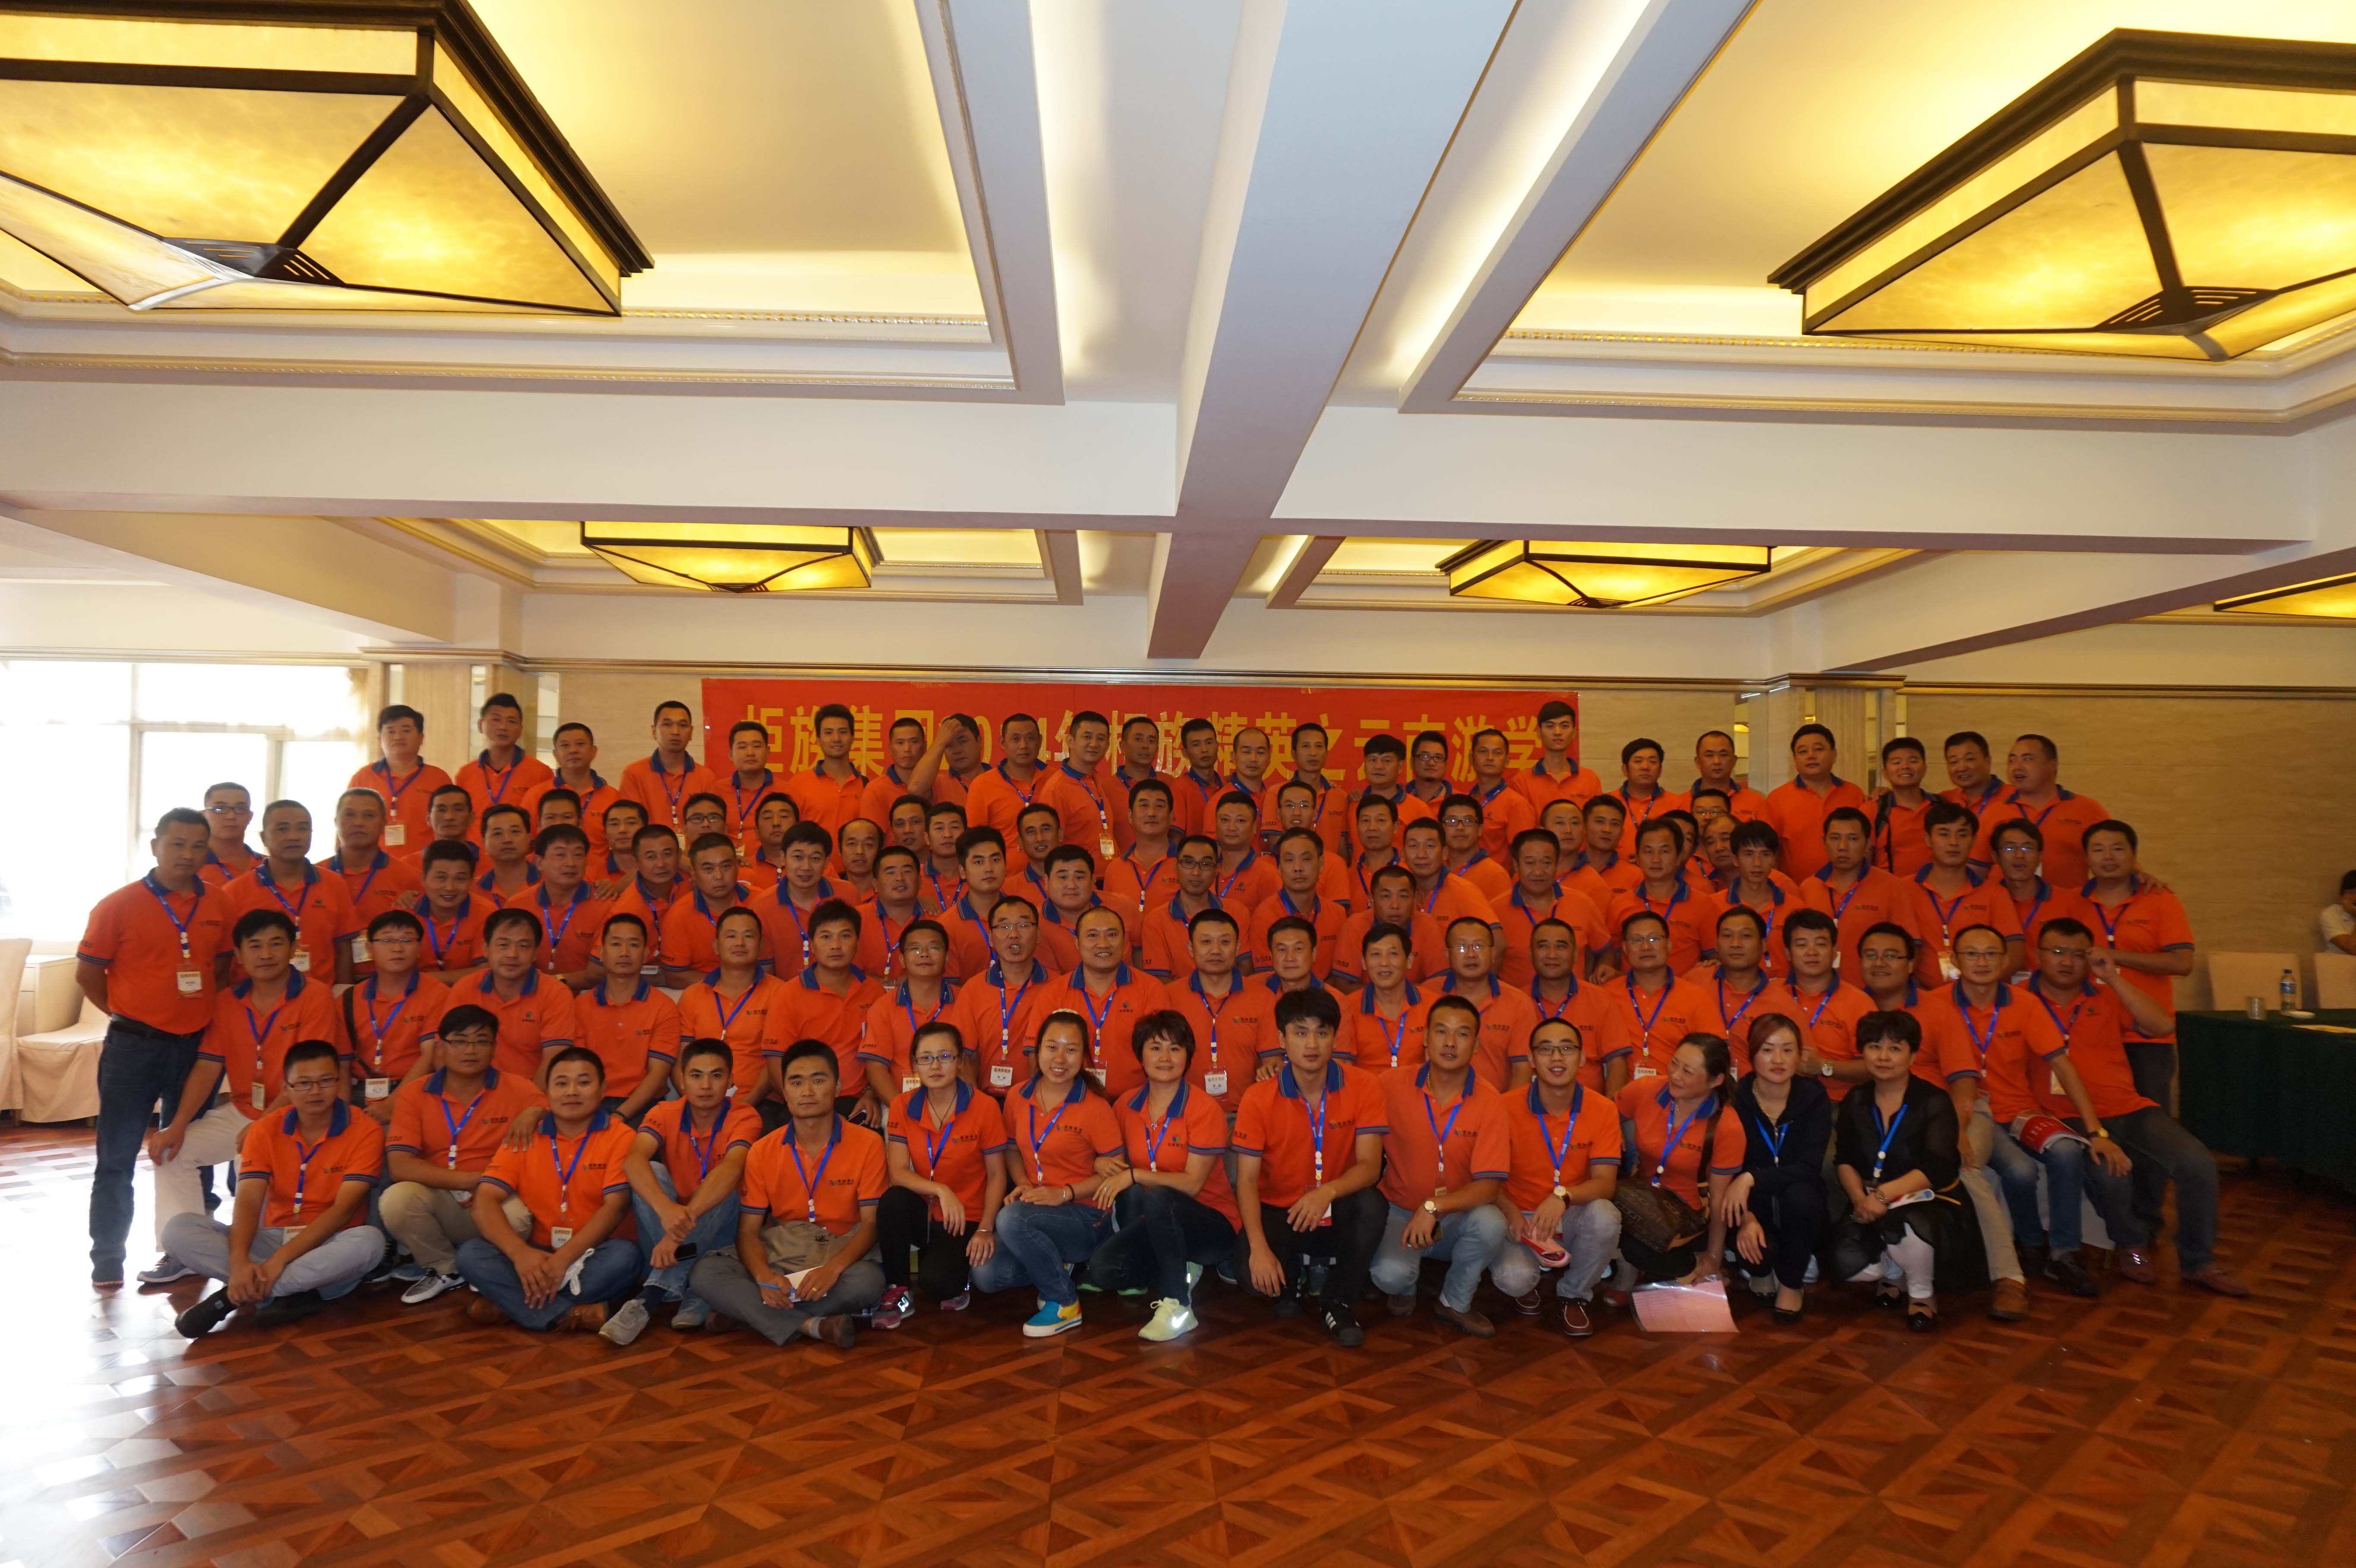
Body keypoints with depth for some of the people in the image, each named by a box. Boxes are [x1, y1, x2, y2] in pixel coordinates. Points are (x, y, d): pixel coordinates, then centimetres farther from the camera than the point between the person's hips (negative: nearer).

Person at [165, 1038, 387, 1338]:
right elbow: (248, 1203, -10)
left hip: (329, 1244, -3)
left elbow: (343, 1209, -17)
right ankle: (295, 1293, -27)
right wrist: (239, 1261, -30)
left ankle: (233, 1296, -26)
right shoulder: (265, 1131, 1)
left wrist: (280, 1259, -27)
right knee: (178, 1229, -17)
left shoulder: (365, 1132, -10)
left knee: (370, 1241, -37)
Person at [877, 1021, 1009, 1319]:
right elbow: (898, 1172, -11)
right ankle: (896, 1290, -10)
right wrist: (940, 1190, -28)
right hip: (923, 1213, 3)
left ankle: (959, 1276, 11)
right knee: (893, 1200, -31)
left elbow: (997, 1175, -5)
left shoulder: (985, 1107, -11)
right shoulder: (902, 1107, -3)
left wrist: (985, 1229, -15)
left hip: (964, 1219, -3)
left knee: (936, 1281, -28)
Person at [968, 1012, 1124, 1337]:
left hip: (1085, 1218, -5)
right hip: (1036, 1212, 5)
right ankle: (1057, 1266, 11)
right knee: (986, 1275, -18)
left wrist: (1064, 1193, -19)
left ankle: (1065, 1306, -12)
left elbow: (1115, 1173, -8)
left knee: (1011, 1220, -32)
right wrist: (1023, 1184, -5)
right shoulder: (1018, 1098, 3)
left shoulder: (1095, 1109, -12)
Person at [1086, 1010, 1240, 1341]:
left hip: (1210, 1225, -5)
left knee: (1157, 1199, -36)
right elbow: (1116, 1163, 15)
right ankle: (1179, 1270, 4)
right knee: (1102, 1267, -23)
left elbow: (1191, 1184, -18)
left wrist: (1133, 1176, -24)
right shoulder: (1126, 1105, 2)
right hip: (1157, 1227, 5)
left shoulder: (1204, 1108, -14)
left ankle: (1178, 1306, -20)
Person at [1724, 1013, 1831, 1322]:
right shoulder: (1735, 1099, -11)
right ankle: (1761, 1271, 10)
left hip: (1797, 1206, 1)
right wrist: (1744, 1217, -27)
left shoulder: (1814, 1097, -9)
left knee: (1799, 1195, -35)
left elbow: (1808, 1167, -19)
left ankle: (1791, 1283, -7)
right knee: (1755, 1249, -33)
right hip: (1752, 1205, -1)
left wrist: (1751, 1179, -32)